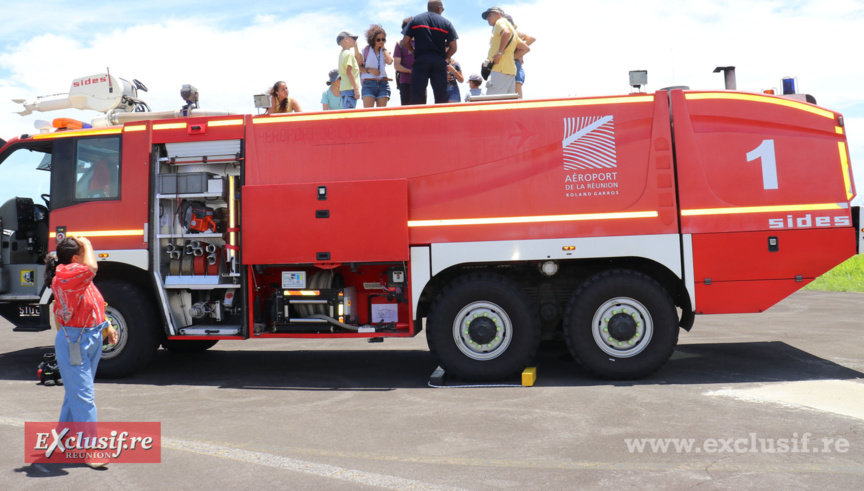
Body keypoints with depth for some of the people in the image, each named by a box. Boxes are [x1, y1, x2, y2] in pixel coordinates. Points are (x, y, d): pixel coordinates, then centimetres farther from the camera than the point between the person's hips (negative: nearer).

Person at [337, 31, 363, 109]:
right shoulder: (348, 53, -9)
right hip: (350, 88, -10)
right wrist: (356, 89, -20)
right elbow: (349, 72, -18)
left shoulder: (342, 54, 20)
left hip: (344, 88, 10)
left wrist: (355, 47, 23)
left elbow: (359, 62, 30)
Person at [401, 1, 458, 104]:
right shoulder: (446, 23, 10)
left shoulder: (415, 20, 12)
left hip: (421, 60, 0)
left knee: (417, 97, -5)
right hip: (439, 62, 0)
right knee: (441, 97, 1)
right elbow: (453, 47, 5)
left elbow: (405, 42, 6)